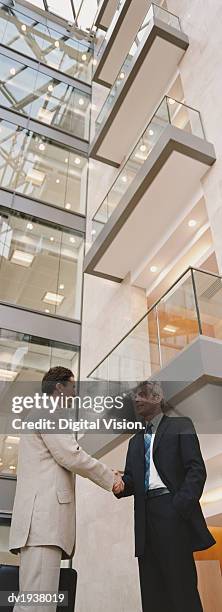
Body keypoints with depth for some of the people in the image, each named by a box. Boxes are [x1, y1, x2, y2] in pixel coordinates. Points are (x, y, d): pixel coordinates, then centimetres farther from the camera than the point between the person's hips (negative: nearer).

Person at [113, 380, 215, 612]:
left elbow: (196, 469, -4)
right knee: (152, 589, 6)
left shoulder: (181, 426, 6)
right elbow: (131, 478, 17)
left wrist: (181, 506, -16)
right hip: (146, 515, 6)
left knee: (181, 584, -5)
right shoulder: (135, 440, 23)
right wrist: (121, 485, -6)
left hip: (173, 512, -5)